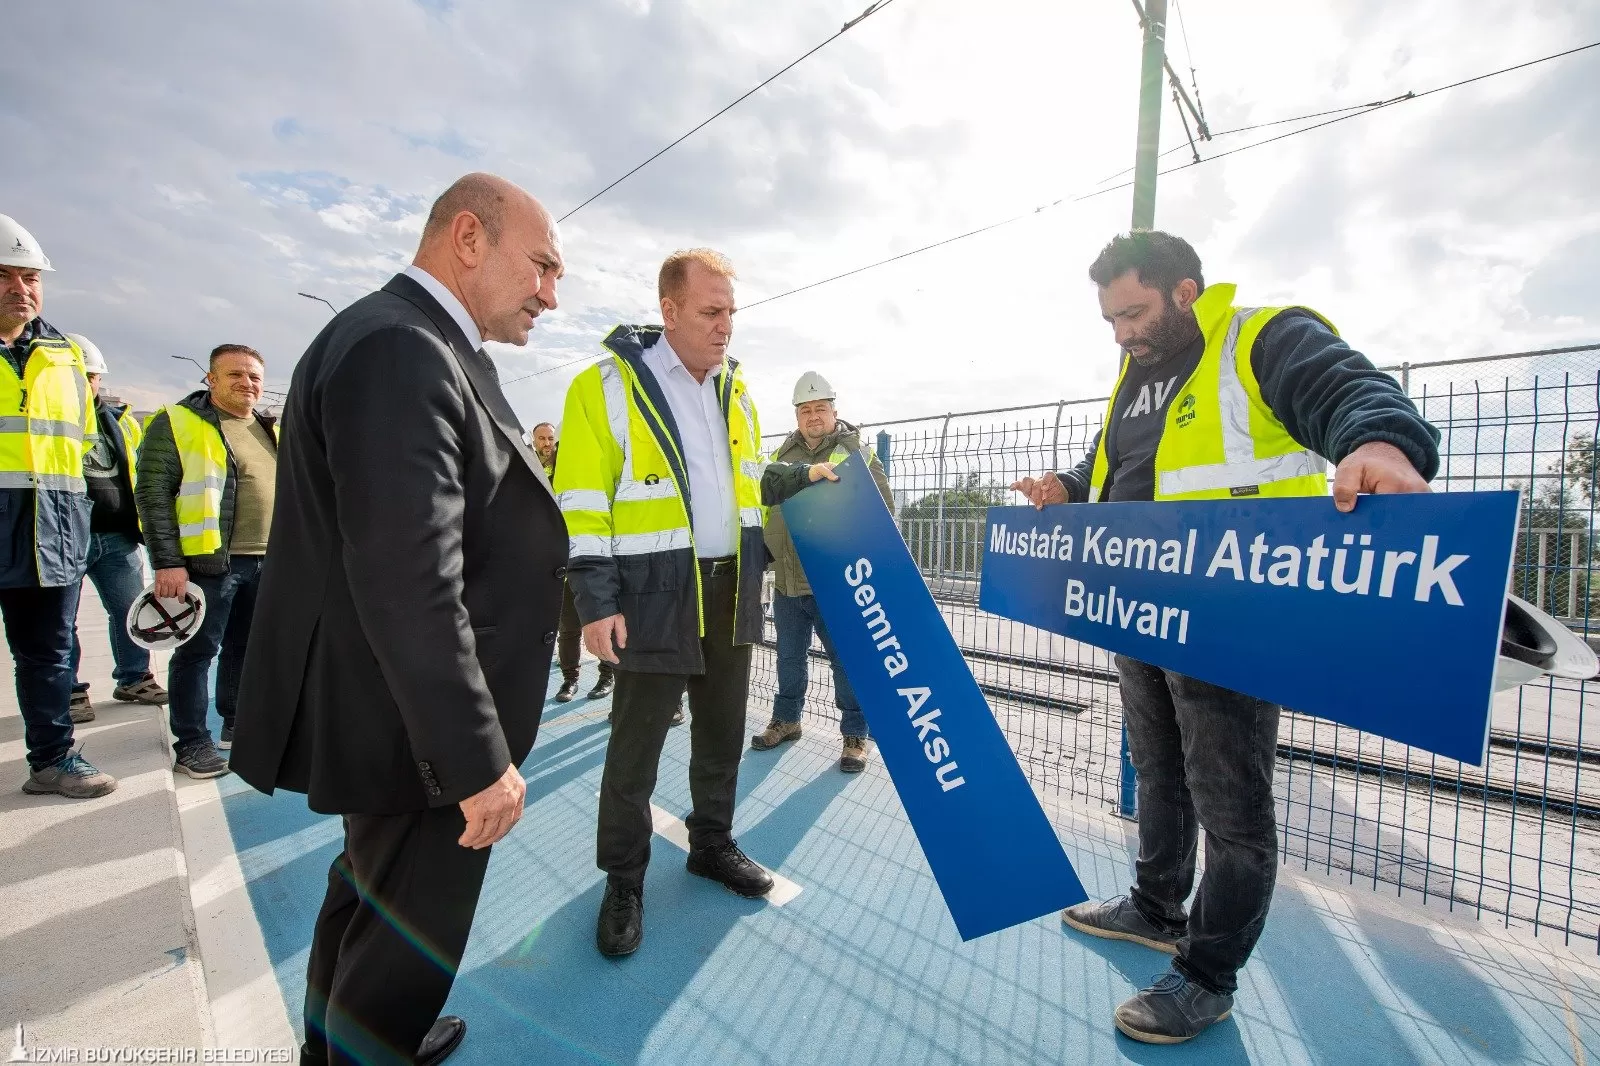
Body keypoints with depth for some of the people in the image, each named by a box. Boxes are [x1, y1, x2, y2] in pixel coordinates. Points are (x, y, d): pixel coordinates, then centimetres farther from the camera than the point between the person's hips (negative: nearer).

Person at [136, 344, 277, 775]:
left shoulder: (272, 429, 16)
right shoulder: (177, 423, -3)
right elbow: (153, 493, -10)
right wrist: (167, 562, -16)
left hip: (266, 562, 6)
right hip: (209, 561, -6)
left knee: (247, 647, 15)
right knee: (198, 651, 1)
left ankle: (236, 722, 29)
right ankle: (190, 742, 11)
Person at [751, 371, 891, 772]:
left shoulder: (857, 455, -3)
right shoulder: (781, 456, 10)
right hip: (786, 581, 5)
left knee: (847, 660, 5)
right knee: (789, 657, 19)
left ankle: (856, 734, 22)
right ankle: (786, 719, 38)